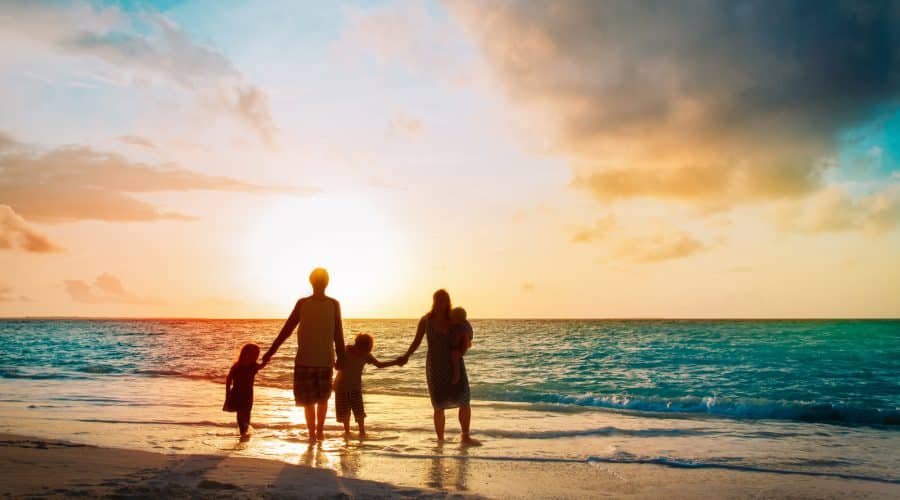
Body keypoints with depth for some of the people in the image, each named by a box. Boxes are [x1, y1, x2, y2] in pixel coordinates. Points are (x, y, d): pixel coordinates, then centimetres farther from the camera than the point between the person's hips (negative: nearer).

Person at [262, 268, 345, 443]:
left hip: (305, 359, -1)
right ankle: (319, 430, 11)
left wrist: (270, 352, -1)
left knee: (308, 400, 9)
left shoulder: (302, 303, -6)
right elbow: (338, 335, -4)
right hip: (325, 360, 1)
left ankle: (312, 433, 5)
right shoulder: (334, 304, -5)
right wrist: (340, 358, 4)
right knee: (323, 397, 20)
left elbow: (286, 330, -6)